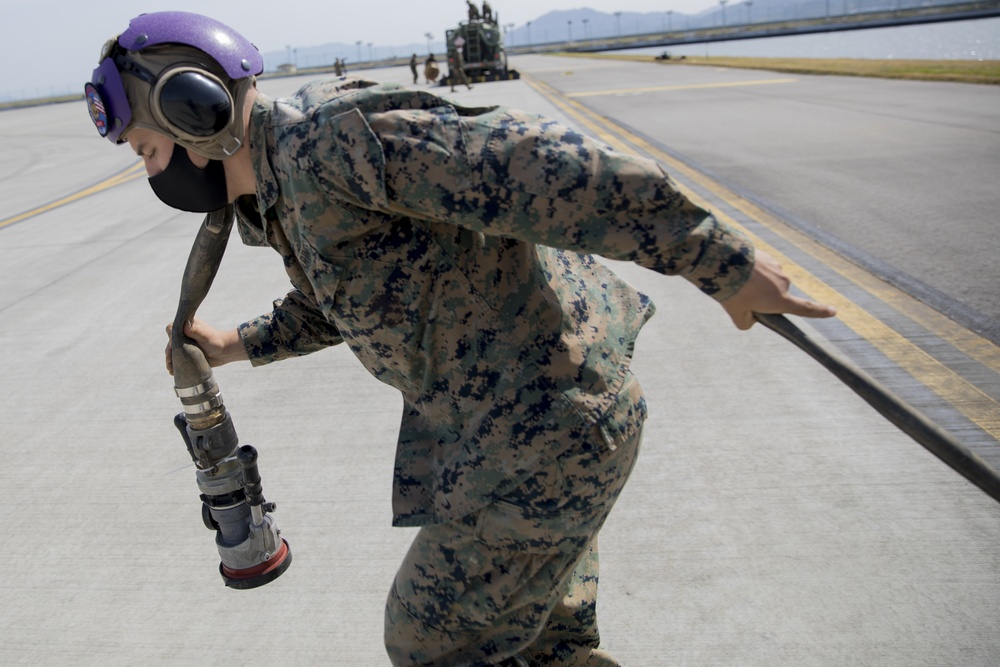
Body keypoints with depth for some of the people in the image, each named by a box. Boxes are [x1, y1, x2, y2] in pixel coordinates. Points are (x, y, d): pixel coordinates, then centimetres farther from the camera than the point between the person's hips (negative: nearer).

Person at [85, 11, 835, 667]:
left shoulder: (325, 133, -19)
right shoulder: (291, 190, 13)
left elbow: (538, 169, -26)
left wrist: (722, 261, -25)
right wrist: (237, 345, 26)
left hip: (544, 424, -9)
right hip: (546, 391, 10)